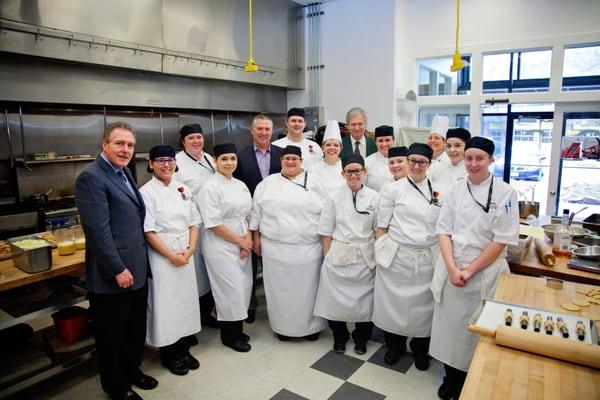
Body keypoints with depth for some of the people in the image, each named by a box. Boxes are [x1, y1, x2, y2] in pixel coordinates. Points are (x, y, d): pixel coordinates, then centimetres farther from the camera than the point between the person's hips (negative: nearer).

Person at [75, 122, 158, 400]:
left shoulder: (123, 173, 11)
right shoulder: (91, 178, -17)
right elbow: (98, 231, -22)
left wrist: (138, 263, 13)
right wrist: (118, 269, -20)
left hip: (137, 269, 8)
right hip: (112, 275, -8)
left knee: (136, 328, 23)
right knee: (112, 334, 13)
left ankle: (132, 370, 43)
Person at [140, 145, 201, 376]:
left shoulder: (184, 189, 8)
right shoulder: (146, 192, -7)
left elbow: (194, 221, 8)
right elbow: (148, 231, -12)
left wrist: (190, 250, -5)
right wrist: (172, 256, -13)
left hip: (186, 255, 5)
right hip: (161, 256, -5)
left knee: (186, 300, 12)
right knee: (165, 304, 4)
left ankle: (184, 350, 30)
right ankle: (169, 356, 23)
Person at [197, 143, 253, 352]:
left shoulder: (241, 185, 10)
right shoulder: (210, 187, -11)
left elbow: (248, 215, 12)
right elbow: (213, 223, -16)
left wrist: (248, 239, -3)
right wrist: (239, 240, -12)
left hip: (242, 244, 7)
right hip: (220, 244, -7)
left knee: (244, 285, 8)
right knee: (231, 288, -3)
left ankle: (237, 329, 28)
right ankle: (229, 335, 17)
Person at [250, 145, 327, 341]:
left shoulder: (315, 182, 3)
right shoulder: (267, 183, 5)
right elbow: (256, 213, 9)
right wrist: (256, 238, 6)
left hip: (309, 249, 0)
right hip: (275, 248, 1)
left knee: (308, 288, 10)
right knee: (280, 289, 10)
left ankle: (311, 326, 27)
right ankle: (283, 326, 26)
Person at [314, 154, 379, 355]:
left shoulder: (374, 197, 0)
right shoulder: (334, 197, -1)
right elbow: (326, 232, 1)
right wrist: (327, 258, -1)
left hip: (365, 257, 1)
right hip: (338, 257, 0)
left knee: (364, 298, 8)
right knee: (337, 298, 6)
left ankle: (361, 339, 33)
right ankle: (339, 337, 32)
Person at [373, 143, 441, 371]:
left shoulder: (438, 192, 7)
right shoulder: (394, 190, 0)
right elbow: (381, 227, 2)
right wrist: (383, 253, -3)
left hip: (427, 259, 2)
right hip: (397, 257, -1)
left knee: (423, 304, 10)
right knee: (394, 301, 8)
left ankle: (420, 349, 34)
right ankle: (395, 345, 33)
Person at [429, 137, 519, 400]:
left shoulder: (505, 193, -7)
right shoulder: (456, 190, 3)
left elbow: (502, 240, -10)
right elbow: (444, 231, 1)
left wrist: (470, 270, -12)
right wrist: (452, 268, -11)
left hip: (484, 272, -3)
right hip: (452, 271, 3)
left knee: (477, 329, 8)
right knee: (450, 324, 11)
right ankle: (451, 378, 32)